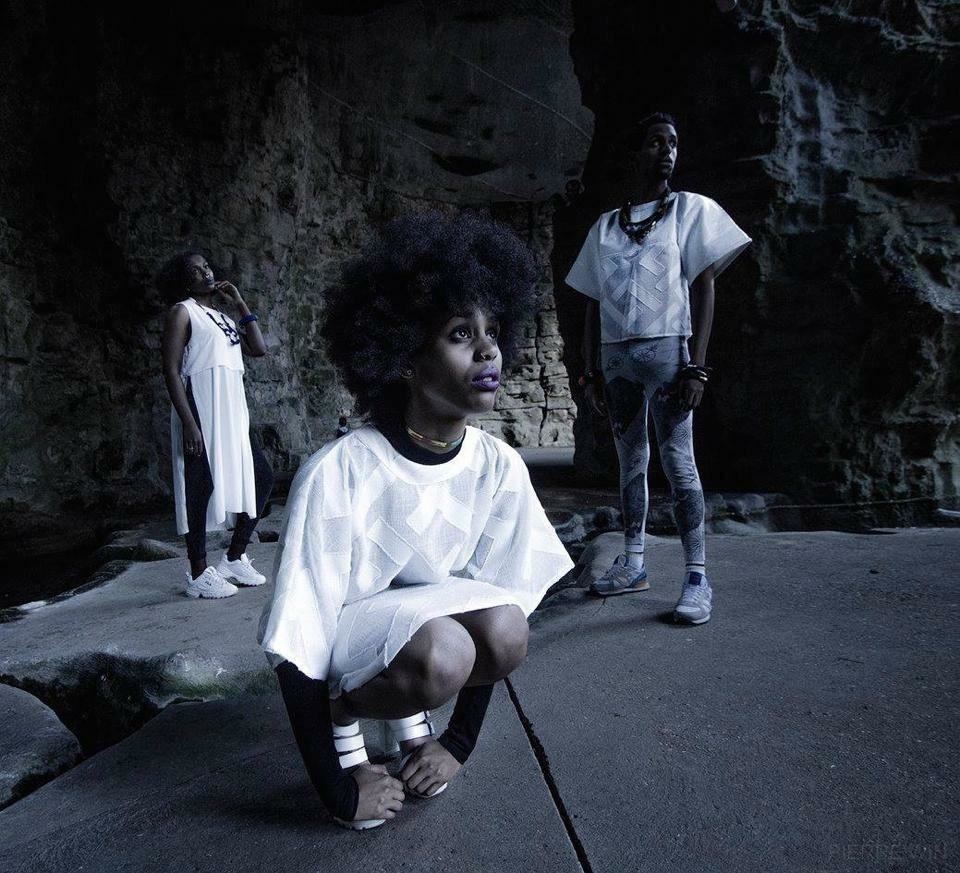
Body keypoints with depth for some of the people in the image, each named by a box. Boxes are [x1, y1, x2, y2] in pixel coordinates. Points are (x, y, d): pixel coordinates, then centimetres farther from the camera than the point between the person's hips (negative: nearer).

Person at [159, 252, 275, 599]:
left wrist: (240, 304, 12)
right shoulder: (183, 312, 0)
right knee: (201, 488, -4)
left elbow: (259, 349, 10)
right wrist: (188, 422, -18)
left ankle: (234, 558, 20)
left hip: (233, 414, 8)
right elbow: (171, 369, -9)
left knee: (261, 478, 8)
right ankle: (199, 575, 7)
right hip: (201, 414, -8)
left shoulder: (223, 317, 21)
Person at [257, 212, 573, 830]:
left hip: (428, 610, 4)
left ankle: (409, 708, 6)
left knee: (507, 635, -28)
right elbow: (297, 648, -23)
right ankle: (343, 712, 1)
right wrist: (339, 793, -15)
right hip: (343, 630, -4)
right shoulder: (336, 475, -30)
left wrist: (460, 744, -3)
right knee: (442, 657, -34)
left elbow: (497, 603, -5)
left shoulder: (499, 467, -16)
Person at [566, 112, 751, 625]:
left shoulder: (690, 209, 8)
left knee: (678, 461, -9)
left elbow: (704, 287, -1)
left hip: (666, 349, -3)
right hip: (617, 355, 4)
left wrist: (696, 366, -11)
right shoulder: (606, 225, 17)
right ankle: (633, 565, 14)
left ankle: (697, 576, -4)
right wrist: (589, 369, 7)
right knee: (630, 462, 6)